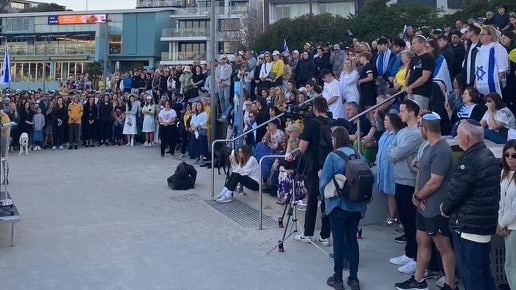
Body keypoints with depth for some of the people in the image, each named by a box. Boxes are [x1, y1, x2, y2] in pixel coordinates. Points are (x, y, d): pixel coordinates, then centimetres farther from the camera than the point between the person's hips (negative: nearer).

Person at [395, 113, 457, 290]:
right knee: (422, 241, 17)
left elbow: (435, 183, -23)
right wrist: (416, 195, -2)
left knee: (443, 247, 2)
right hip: (423, 206, 10)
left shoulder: (441, 151, -21)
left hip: (436, 209, -10)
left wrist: (417, 197, -10)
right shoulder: (427, 147, 9)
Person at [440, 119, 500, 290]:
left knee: (470, 276, -1)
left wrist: (445, 209, 1)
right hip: (486, 225, 10)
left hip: (469, 226, -10)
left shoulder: (470, 160, -22)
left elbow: (456, 190, -18)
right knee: (484, 272, 20)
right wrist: (450, 207, 8)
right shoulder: (488, 155, 10)